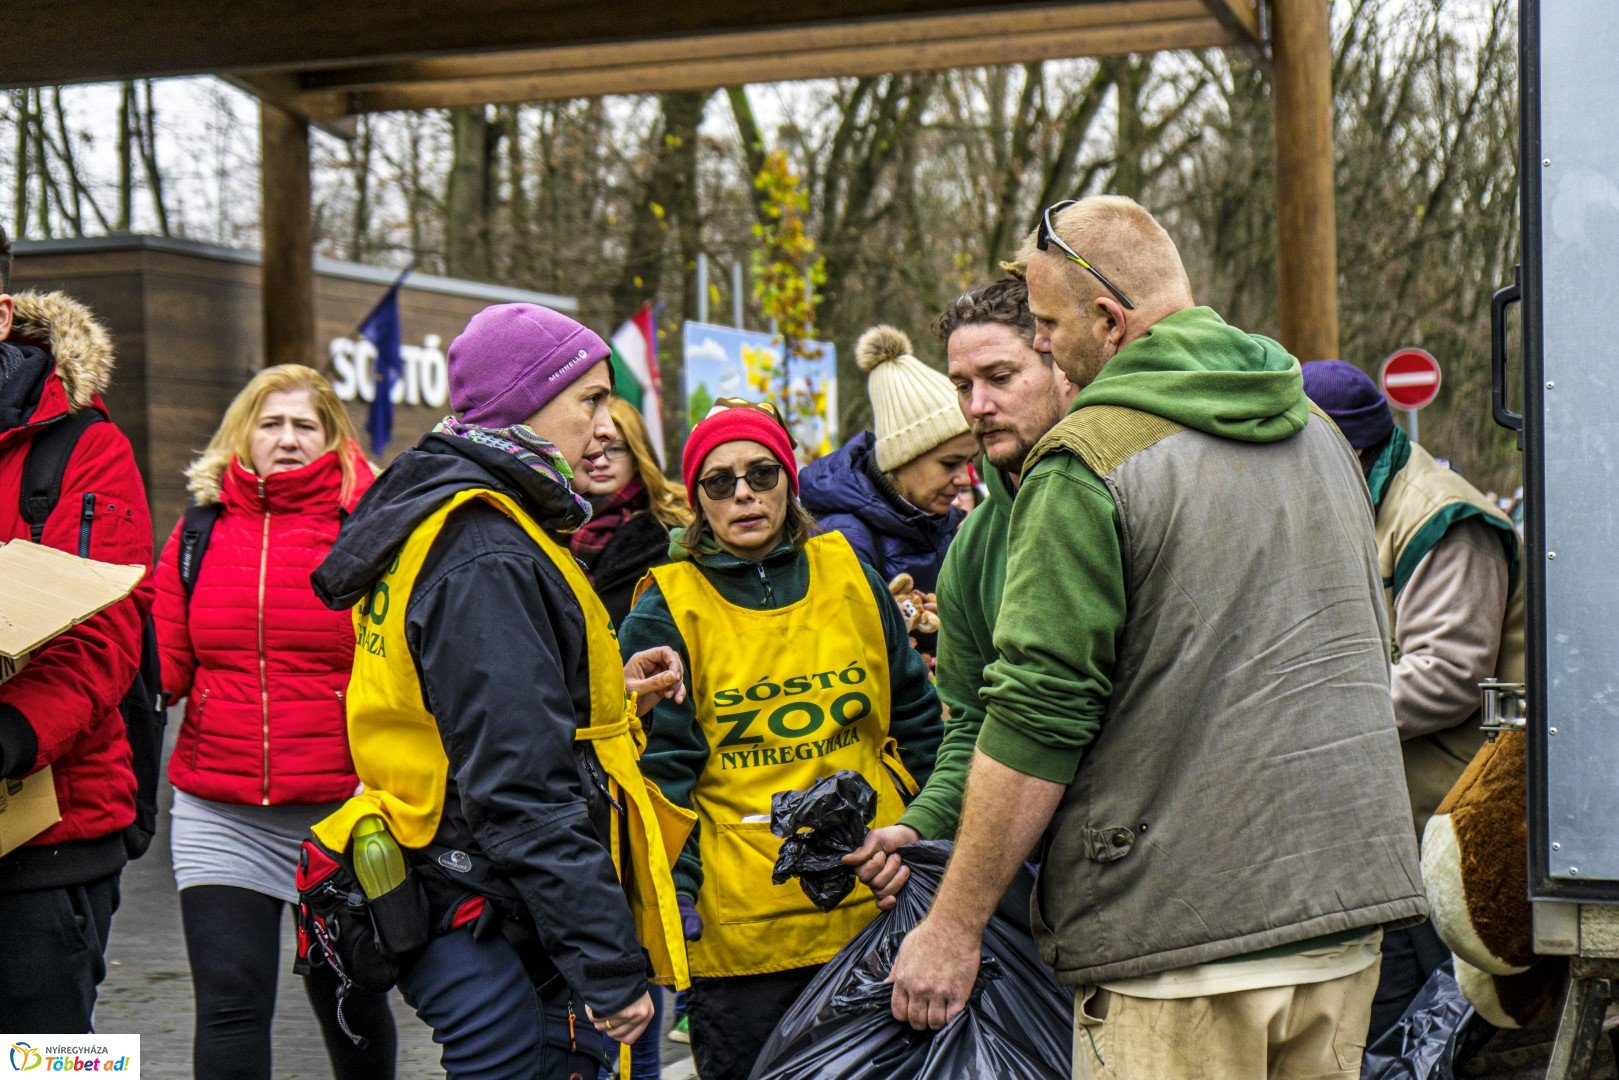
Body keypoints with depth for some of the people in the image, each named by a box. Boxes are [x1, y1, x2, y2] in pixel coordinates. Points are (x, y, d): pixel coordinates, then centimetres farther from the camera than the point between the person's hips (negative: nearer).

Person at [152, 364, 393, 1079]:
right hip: (218, 815, 2)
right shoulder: (201, 531, 8)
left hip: (341, 810, -2)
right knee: (229, 1006, -5)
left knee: (348, 1001, 15)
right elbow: (164, 663, 4)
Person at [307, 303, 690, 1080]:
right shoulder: (486, 562, -17)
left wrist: (607, 698, 13)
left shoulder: (447, 530, 16)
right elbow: (523, 792, -22)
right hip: (493, 933, -10)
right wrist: (610, 967, -22)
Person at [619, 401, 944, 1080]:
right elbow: (659, 771, -3)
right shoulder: (666, 612, -1)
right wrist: (673, 901, -9)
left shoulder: (851, 579, 8)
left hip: (875, 904, 3)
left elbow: (917, 721, 17)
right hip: (739, 930, -3)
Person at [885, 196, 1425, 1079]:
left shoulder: (1086, 462, -13)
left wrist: (952, 926, -8)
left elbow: (1037, 719, -15)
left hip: (1182, 945, -7)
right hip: (1346, 914, 8)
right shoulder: (1319, 434, 14)